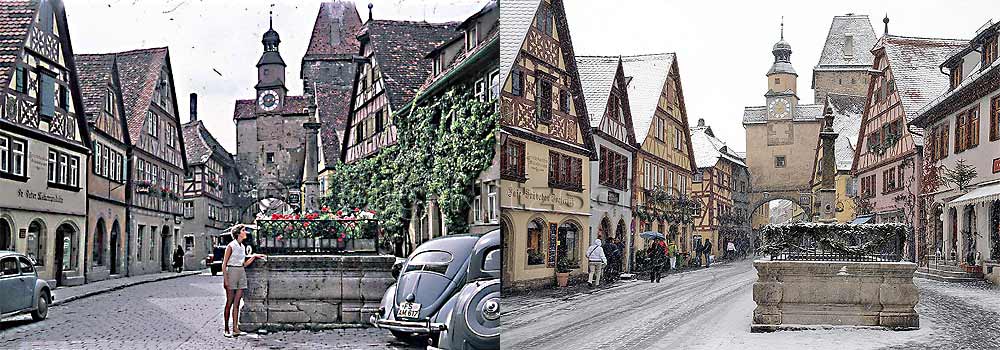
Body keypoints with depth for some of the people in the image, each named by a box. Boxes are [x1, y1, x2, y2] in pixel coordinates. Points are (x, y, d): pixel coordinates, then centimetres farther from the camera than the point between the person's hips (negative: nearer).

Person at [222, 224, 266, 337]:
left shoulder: (243, 247, 13)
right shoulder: (231, 246, -8)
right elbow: (224, 264, -9)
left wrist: (255, 256, 8)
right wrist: (225, 279, -15)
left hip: (241, 273, 7)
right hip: (231, 272, -7)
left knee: (237, 303, 3)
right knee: (229, 302, -1)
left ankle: (235, 328, 2)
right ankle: (226, 329, 6)